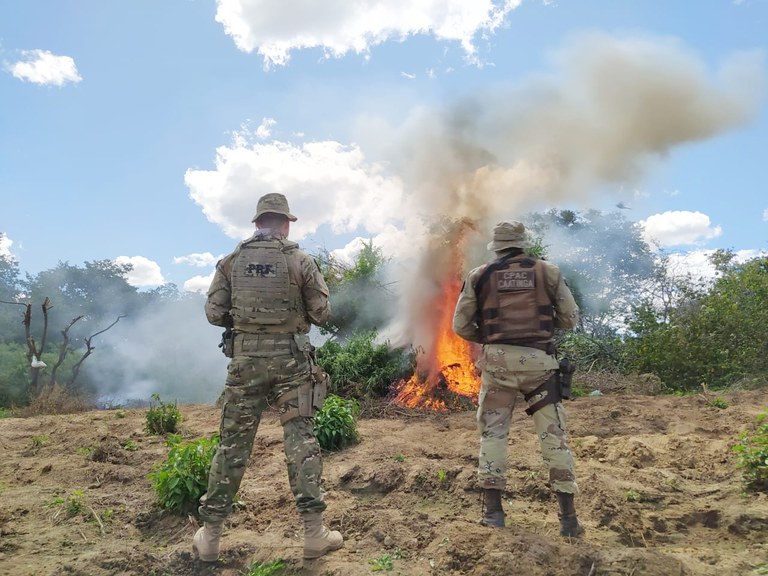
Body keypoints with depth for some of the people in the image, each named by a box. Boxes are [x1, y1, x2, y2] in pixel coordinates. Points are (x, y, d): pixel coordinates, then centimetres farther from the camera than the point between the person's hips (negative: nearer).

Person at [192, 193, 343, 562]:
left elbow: (214, 313, 2)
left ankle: (210, 535, 17)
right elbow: (321, 313, -2)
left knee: (233, 444, 9)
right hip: (289, 359, -2)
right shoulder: (300, 260, -2)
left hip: (245, 359, 2)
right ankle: (314, 531, 9)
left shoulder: (231, 261, 4)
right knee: (301, 440, 5)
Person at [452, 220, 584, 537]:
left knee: (493, 432, 11)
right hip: (538, 360, 1)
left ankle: (493, 509, 11)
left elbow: (460, 325, 3)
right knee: (554, 435, 8)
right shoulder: (548, 271, 4)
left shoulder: (479, 276, 3)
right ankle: (568, 516, 11)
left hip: (498, 360, 0)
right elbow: (570, 318, 8)